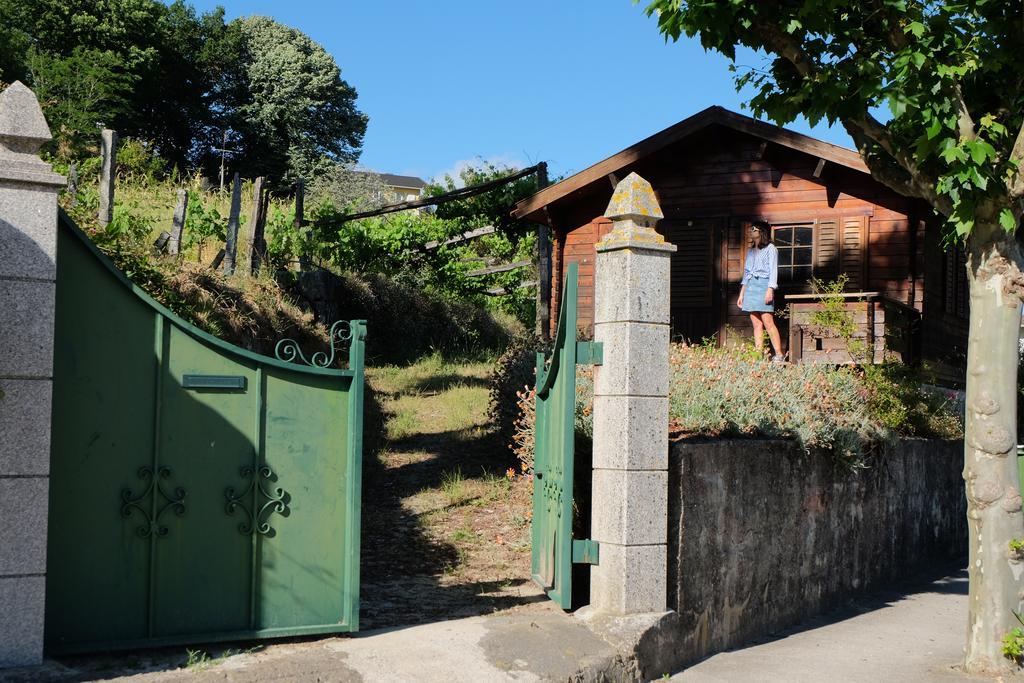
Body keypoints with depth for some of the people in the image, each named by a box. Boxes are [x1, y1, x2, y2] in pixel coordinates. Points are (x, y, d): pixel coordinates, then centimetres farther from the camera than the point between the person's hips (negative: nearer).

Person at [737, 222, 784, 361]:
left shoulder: (770, 249, 1)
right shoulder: (750, 250, 21)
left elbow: (773, 270, -6)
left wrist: (770, 291, -17)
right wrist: (741, 294, 17)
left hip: (763, 285, -7)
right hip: (750, 287, 7)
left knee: (768, 322, -13)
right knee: (756, 324, 2)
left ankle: (779, 355, -13)